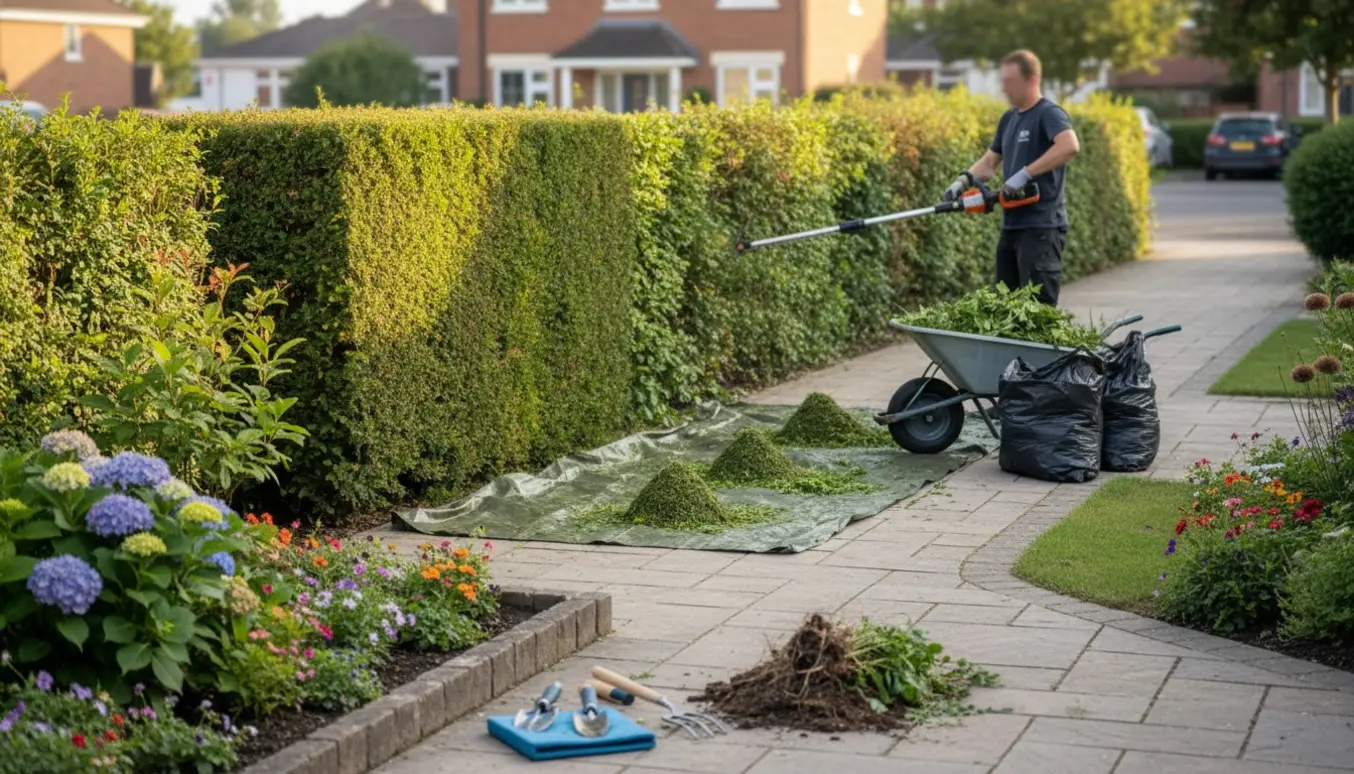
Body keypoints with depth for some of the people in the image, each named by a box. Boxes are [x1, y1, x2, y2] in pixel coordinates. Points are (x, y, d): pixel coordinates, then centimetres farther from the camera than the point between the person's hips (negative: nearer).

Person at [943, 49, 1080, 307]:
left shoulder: (1048, 113, -10)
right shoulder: (1009, 119, 16)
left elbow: (1070, 146, -29)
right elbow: (989, 162, 23)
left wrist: (1025, 174, -29)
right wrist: (964, 180, 2)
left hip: (1041, 227, -9)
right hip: (1012, 225, 9)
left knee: (1039, 306, -9)